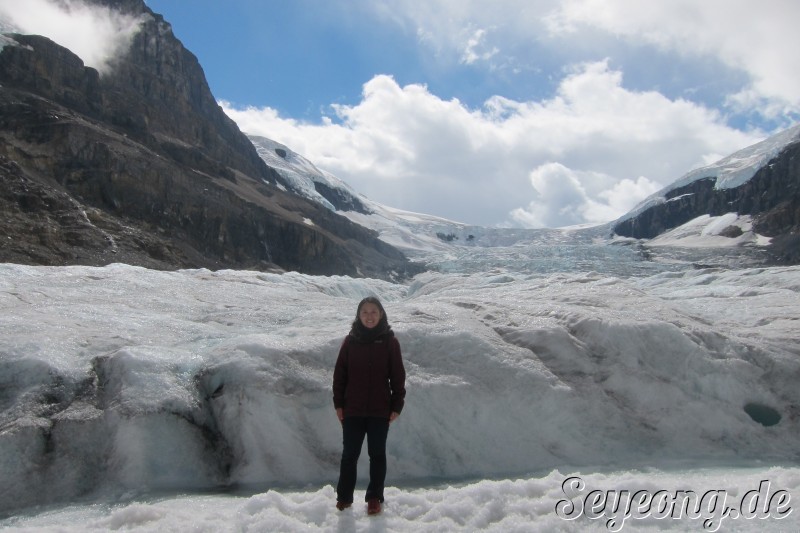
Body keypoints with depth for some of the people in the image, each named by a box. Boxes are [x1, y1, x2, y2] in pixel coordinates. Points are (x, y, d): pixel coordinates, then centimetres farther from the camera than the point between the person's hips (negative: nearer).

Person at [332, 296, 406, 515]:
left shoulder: (390, 341, -4)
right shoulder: (350, 340, 0)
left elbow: (398, 376, -1)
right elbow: (339, 373, 3)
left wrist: (397, 406, -3)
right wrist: (338, 403, 1)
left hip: (380, 410, -1)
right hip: (352, 410, 1)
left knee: (377, 455, 10)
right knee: (349, 454, 9)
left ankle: (375, 497, 23)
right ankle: (344, 497, 22)